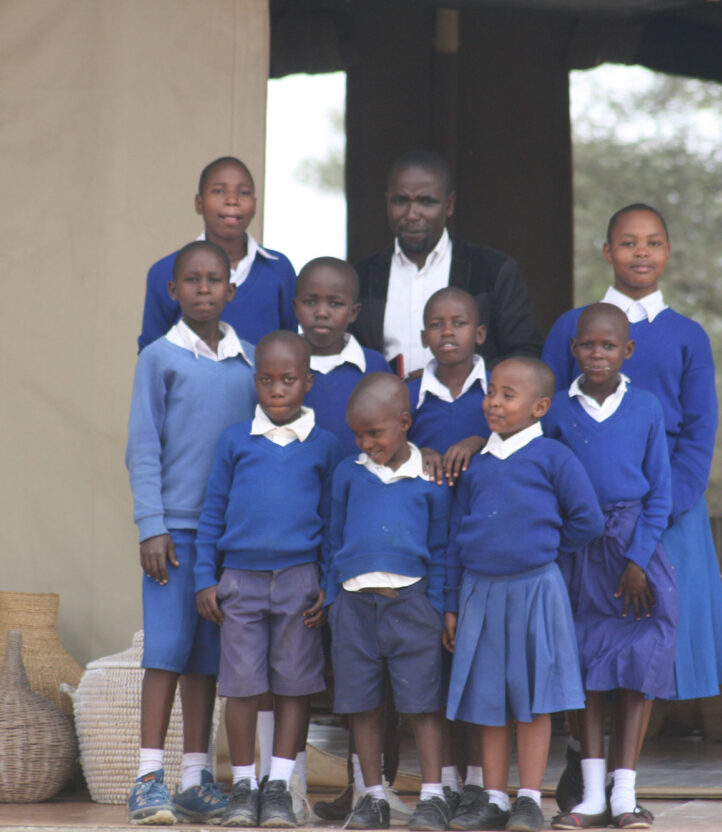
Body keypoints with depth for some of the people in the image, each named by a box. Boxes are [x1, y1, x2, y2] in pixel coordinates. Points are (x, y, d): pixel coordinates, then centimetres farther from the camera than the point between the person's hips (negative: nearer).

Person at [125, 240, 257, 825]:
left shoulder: (249, 361, 11)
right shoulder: (161, 358, 1)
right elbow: (143, 449, -1)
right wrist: (152, 528, -8)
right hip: (175, 527, -4)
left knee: (209, 655, 7)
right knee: (167, 650, -7)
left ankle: (196, 778, 13)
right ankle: (149, 779, -5)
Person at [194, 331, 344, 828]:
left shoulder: (325, 446, 6)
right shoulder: (235, 441, 7)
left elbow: (333, 521, 8)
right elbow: (213, 511, 10)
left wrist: (328, 586, 2)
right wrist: (206, 579, 5)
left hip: (299, 579, 0)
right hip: (240, 579, 0)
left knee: (295, 684, 1)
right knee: (242, 685, 0)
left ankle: (280, 787, 7)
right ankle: (244, 786, 11)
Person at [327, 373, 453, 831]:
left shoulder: (430, 479, 2)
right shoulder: (349, 473, 9)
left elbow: (441, 548, 7)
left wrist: (439, 607, 2)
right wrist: (335, 598, 12)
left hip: (410, 599, -3)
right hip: (356, 600, 3)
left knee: (423, 699, -2)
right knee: (363, 702, 6)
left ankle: (433, 795, 4)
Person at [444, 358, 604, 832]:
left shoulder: (552, 458, -4)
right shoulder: (477, 465, 9)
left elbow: (587, 520, -4)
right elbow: (458, 537, 13)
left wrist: (543, 547, 6)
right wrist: (452, 605, 12)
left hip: (535, 591, -4)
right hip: (480, 593, 4)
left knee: (534, 699, -1)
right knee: (488, 701, 6)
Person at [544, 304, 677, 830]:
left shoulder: (646, 408, 0)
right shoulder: (558, 411, 1)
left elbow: (659, 493, 1)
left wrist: (638, 560, -7)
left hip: (634, 544, 0)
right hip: (577, 547, 1)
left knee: (637, 668, -2)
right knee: (586, 668, 0)